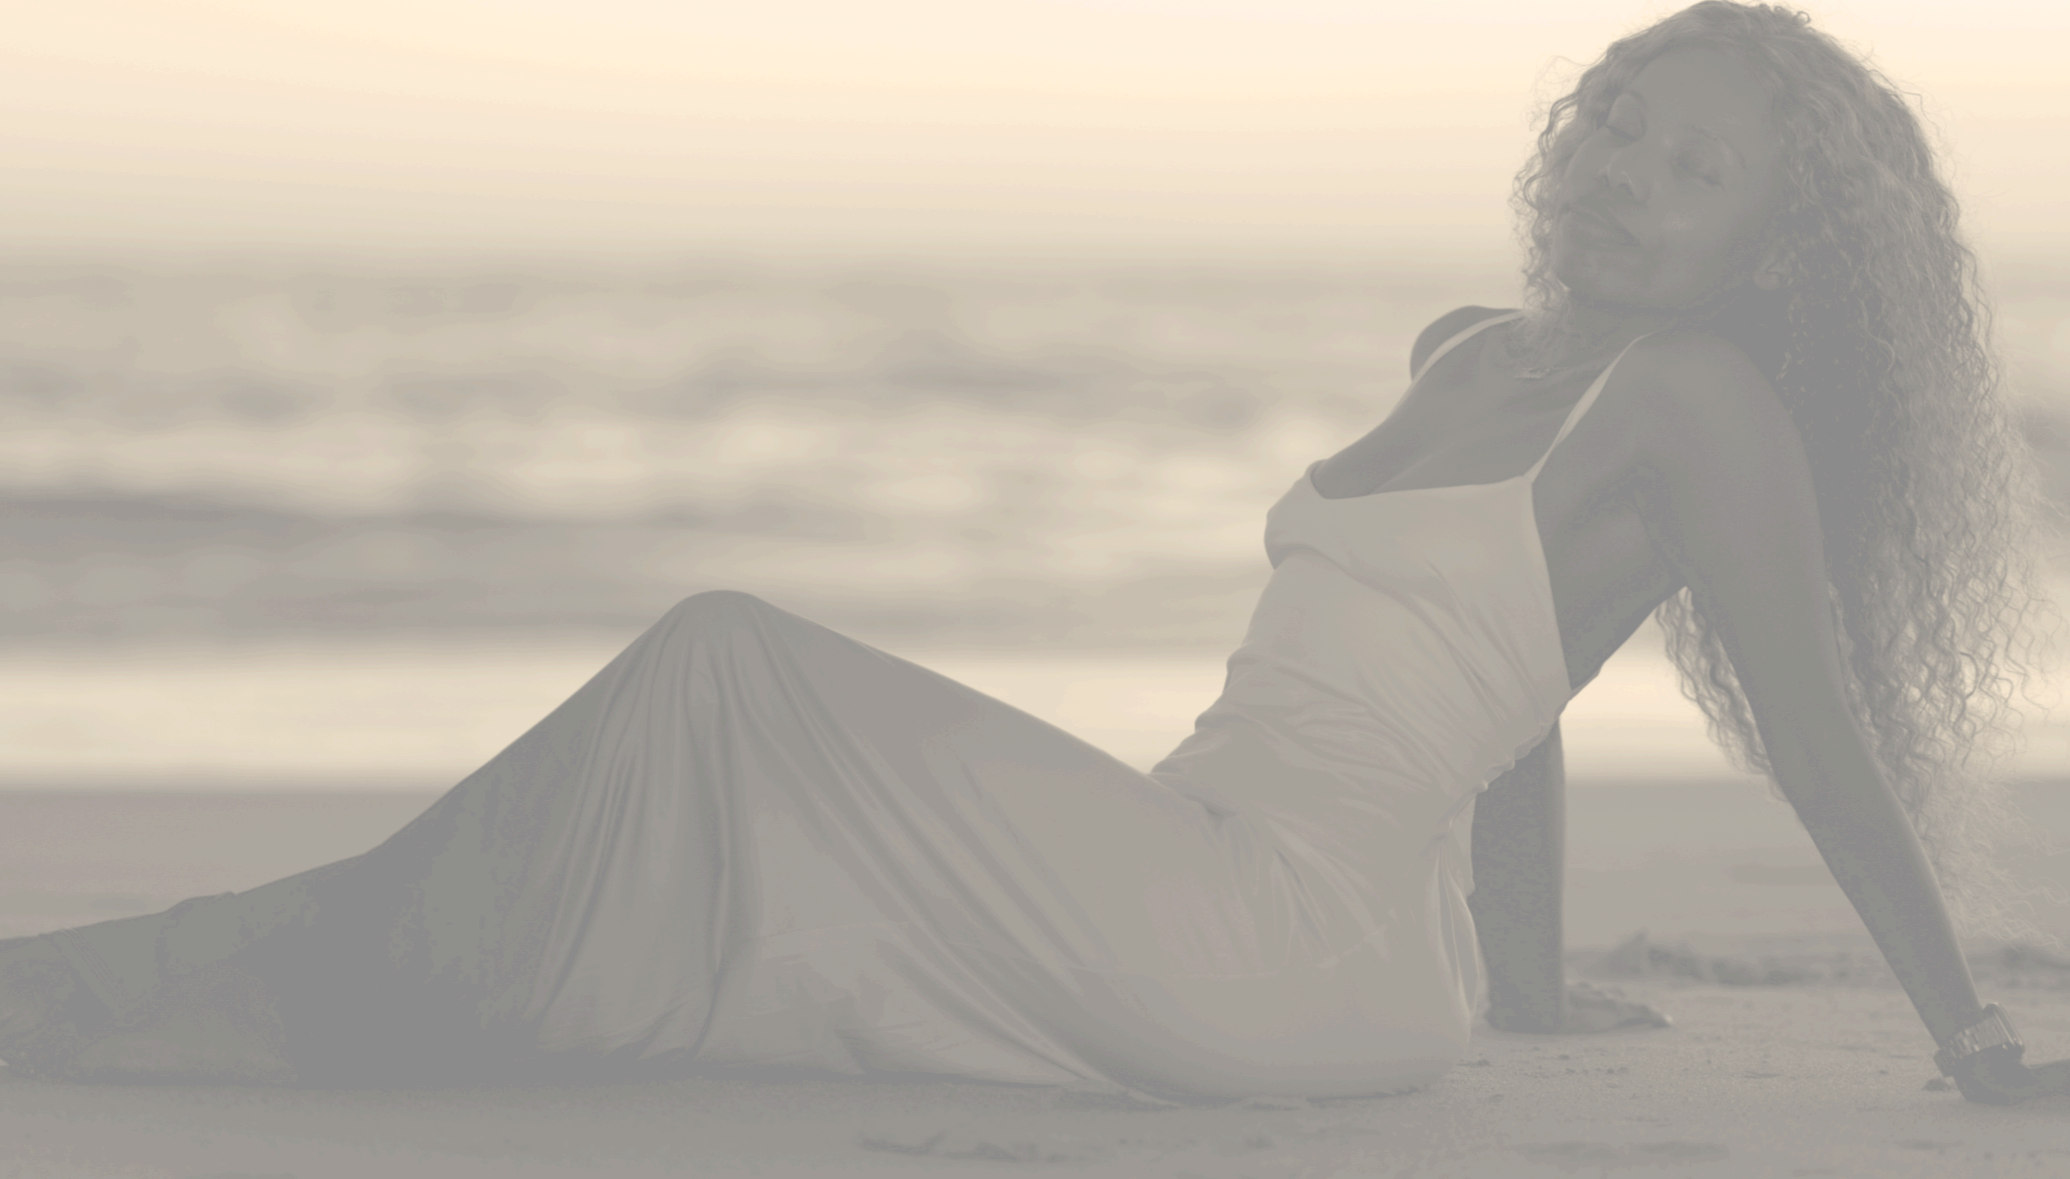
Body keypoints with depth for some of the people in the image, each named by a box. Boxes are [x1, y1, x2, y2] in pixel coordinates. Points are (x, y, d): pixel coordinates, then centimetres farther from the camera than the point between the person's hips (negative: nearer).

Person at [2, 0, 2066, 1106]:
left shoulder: (1696, 401, -8)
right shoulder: (1471, 362, 17)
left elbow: (1822, 741, -7)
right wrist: (1527, 982, 31)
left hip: (1305, 949, -8)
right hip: (1213, 898, 8)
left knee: (722, 676, -10)